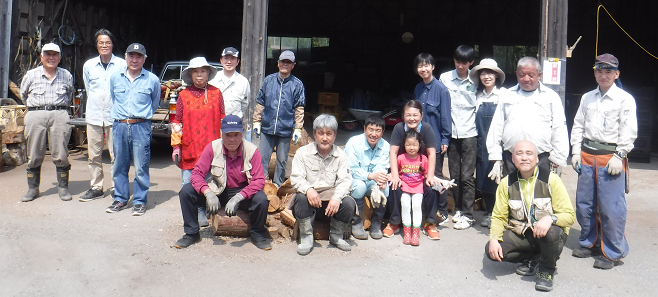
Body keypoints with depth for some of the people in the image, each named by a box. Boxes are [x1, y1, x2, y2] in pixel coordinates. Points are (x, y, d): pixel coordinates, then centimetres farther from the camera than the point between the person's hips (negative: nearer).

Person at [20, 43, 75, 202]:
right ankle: (33, 188, 14)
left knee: (61, 154, -2)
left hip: (59, 115, 0)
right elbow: (23, 94, 21)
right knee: (34, 155, 4)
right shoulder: (31, 75, 7)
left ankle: (62, 187, 8)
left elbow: (69, 94, 23)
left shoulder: (66, 75, 8)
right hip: (35, 115, 1)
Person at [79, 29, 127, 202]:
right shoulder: (88, 65, 9)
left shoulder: (122, 65, -3)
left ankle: (116, 188, 10)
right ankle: (96, 187, 19)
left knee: (116, 155, -2)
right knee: (94, 155, 8)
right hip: (94, 116, 4)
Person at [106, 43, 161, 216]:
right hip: (119, 126, 3)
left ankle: (139, 201, 9)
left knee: (141, 167, -2)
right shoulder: (115, 78, 10)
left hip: (141, 127, -3)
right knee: (119, 166, 9)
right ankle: (120, 199, 21)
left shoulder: (152, 80, 3)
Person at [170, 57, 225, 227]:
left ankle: (202, 214, 16)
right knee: (188, 185, 1)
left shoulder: (216, 94, 8)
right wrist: (176, 146, 2)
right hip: (189, 150, 0)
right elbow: (177, 122, 8)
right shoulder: (184, 96, 7)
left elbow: (222, 120, 11)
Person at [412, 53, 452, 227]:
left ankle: (443, 213, 13)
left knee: (436, 176, 1)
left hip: (435, 140, -6)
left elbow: (445, 116, -10)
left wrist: (445, 140, -11)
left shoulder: (441, 89, -11)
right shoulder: (418, 88, 7)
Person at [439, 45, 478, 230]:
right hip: (451, 133, 2)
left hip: (469, 133, -2)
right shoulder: (445, 78, 2)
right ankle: (458, 209, 24)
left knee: (467, 176, -3)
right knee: (454, 175, 9)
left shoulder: (475, 82, 0)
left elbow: (478, 107, 9)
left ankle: (467, 215, 5)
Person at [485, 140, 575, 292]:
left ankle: (547, 270, -5)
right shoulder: (507, 183, -2)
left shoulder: (551, 179, -12)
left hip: (547, 232, -3)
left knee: (552, 232, -38)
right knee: (491, 250, -21)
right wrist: (494, 238, -19)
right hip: (520, 234, 3)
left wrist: (550, 218, -36)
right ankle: (533, 259, 8)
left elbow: (569, 215, -14)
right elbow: (499, 216, 1)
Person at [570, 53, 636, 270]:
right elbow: (578, 125, 14)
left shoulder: (625, 99, -1)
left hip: (611, 158, -5)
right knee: (584, 203, 10)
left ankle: (612, 252, 7)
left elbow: (629, 131, -6)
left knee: (611, 207, -6)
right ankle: (589, 243, 28)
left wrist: (619, 156, -13)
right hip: (587, 156, 5)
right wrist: (576, 151, 6)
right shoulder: (587, 98, 13)